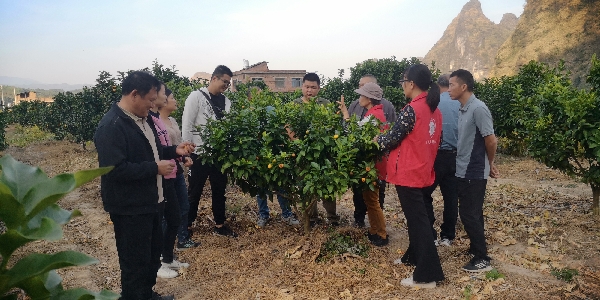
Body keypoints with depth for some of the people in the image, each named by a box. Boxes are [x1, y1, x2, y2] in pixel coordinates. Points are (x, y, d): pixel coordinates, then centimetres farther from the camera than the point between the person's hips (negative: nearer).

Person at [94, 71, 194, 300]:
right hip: (129, 208, -10)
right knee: (135, 262, 5)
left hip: (148, 202, 10)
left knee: (154, 251, 24)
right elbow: (114, 169, -30)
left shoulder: (143, 119, 7)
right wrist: (155, 168, -25)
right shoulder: (111, 126, -23)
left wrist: (175, 151, 3)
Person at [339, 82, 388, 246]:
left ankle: (381, 235, 13)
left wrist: (345, 113, -14)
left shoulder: (373, 115, -20)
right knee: (369, 197, 18)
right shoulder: (376, 112, 12)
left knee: (371, 199, 1)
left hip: (373, 164, -10)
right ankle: (374, 230, 29)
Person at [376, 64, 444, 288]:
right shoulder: (435, 110, 7)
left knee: (417, 220, -3)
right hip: (423, 171, 9)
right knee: (417, 216, 22)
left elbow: (391, 140, -14)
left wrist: (376, 139, 5)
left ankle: (427, 275, 5)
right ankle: (414, 257, 39)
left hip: (408, 173, -9)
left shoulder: (411, 110, -19)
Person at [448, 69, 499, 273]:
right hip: (464, 171, 9)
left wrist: (489, 164, -2)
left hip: (474, 172, -9)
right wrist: (488, 165, 10)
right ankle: (476, 249, 32)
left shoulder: (478, 108, -19)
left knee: (469, 214, -2)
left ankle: (482, 259, 9)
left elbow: (491, 141, -18)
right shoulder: (463, 109, 8)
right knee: (471, 213, 18)